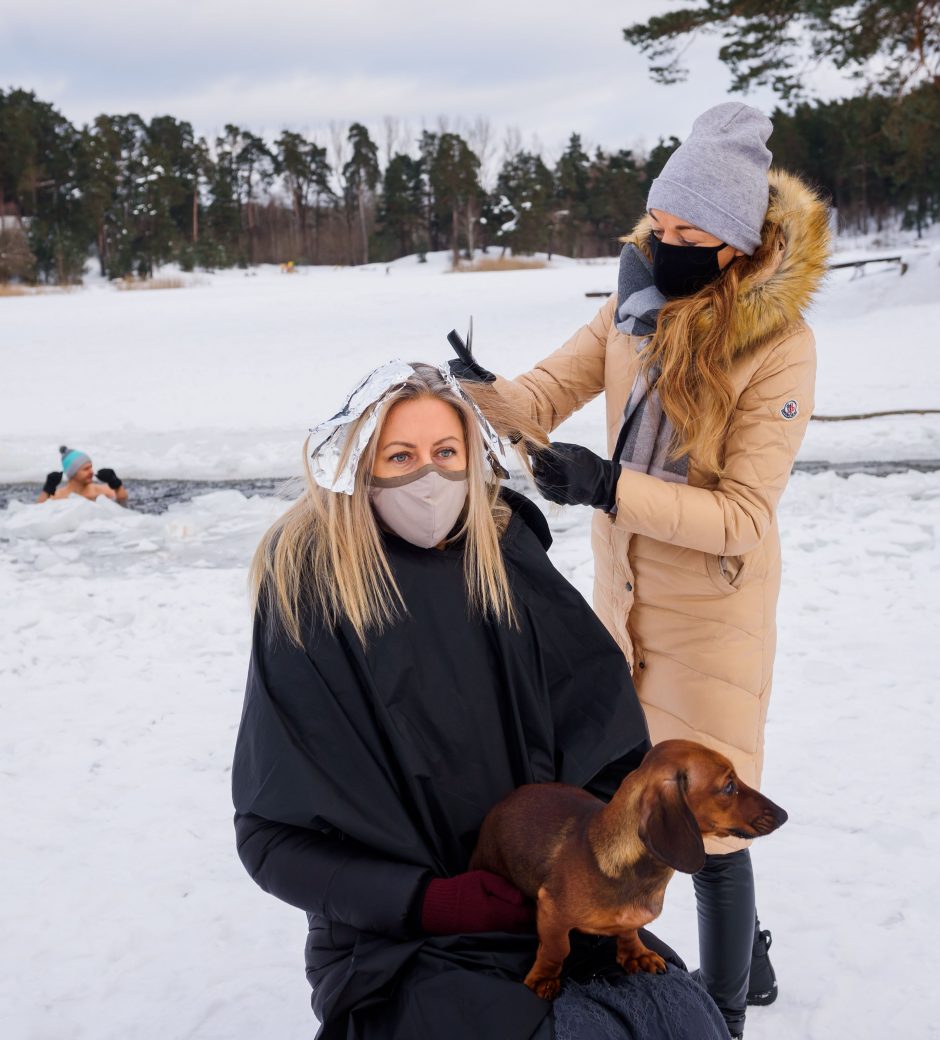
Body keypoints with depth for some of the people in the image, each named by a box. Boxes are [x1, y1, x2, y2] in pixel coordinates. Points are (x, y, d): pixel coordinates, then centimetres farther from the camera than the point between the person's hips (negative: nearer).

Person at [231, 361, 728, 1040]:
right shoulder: (309, 592, -8)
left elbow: (609, 742, 8)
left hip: (540, 902, 4)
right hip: (395, 943, -4)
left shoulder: (508, 564, 2)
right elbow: (274, 830, -6)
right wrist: (426, 900, -15)